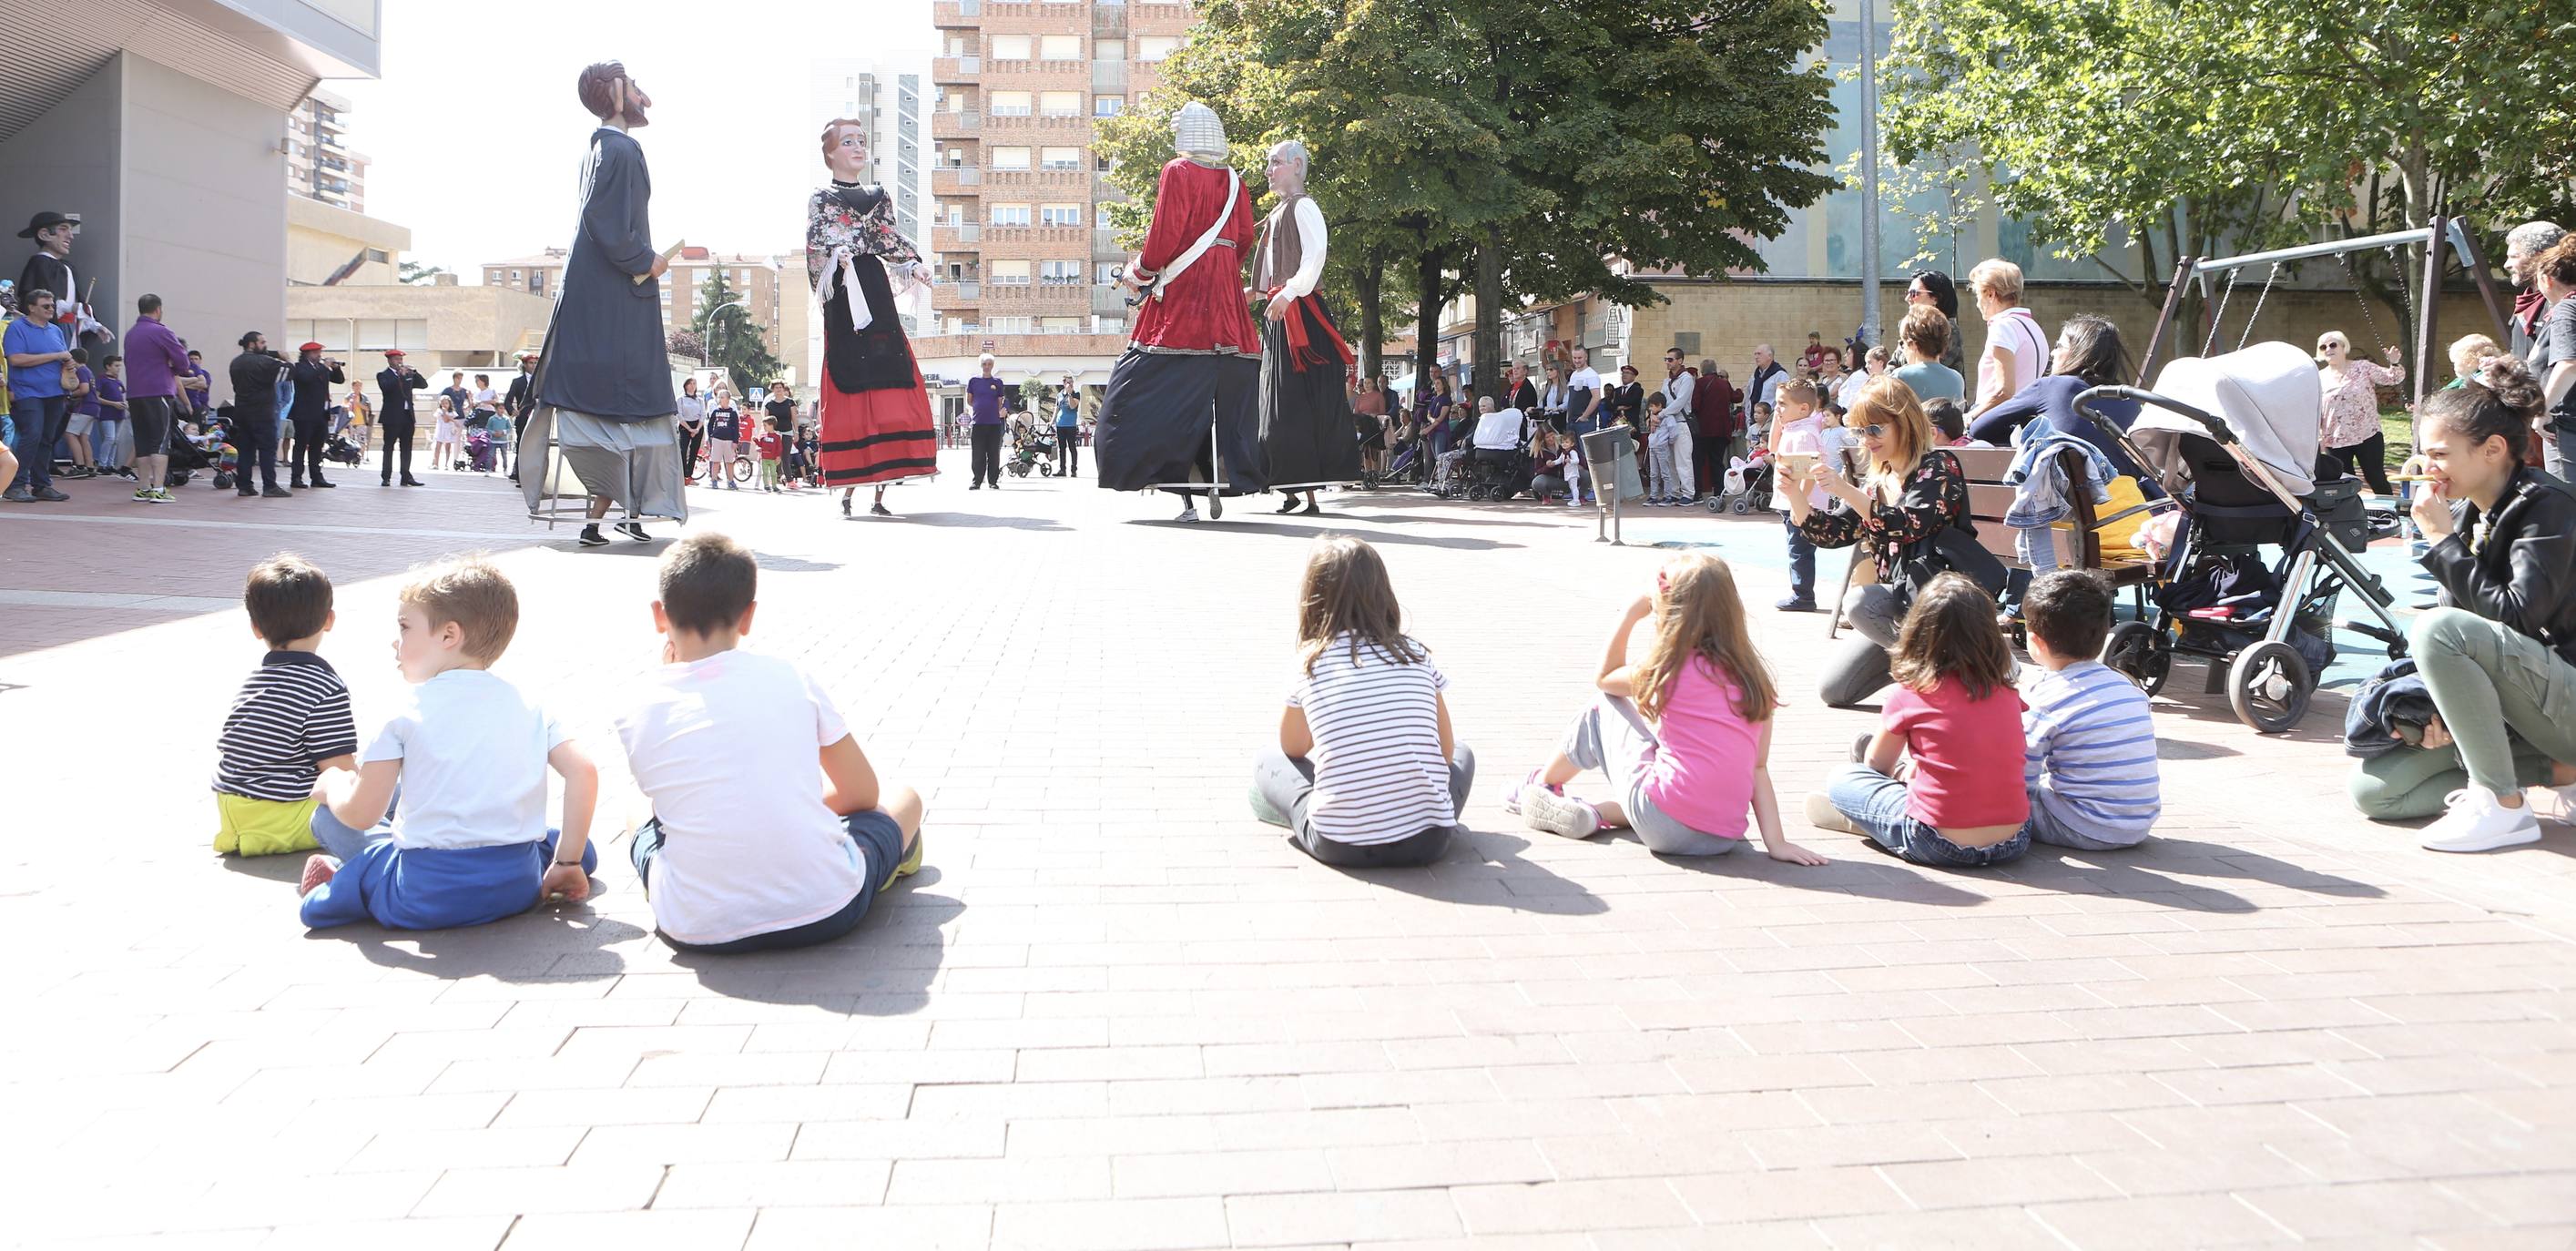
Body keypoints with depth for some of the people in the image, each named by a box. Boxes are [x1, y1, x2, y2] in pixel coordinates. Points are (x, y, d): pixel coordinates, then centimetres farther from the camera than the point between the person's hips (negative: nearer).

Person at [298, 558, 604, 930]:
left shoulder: (408, 712, -3)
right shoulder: (526, 704, 6)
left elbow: (360, 814, -4)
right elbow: (584, 772, -4)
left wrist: (332, 783, 19)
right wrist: (566, 864, 4)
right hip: (519, 888, 2)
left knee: (328, 818, 20)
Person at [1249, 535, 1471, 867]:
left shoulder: (1310, 661, 2)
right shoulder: (1417, 653, 5)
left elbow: (1293, 748, 18)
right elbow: (1446, 749, 14)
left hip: (1340, 845, 0)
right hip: (1427, 840, 0)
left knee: (1268, 762, 26)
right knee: (1461, 754, 31)